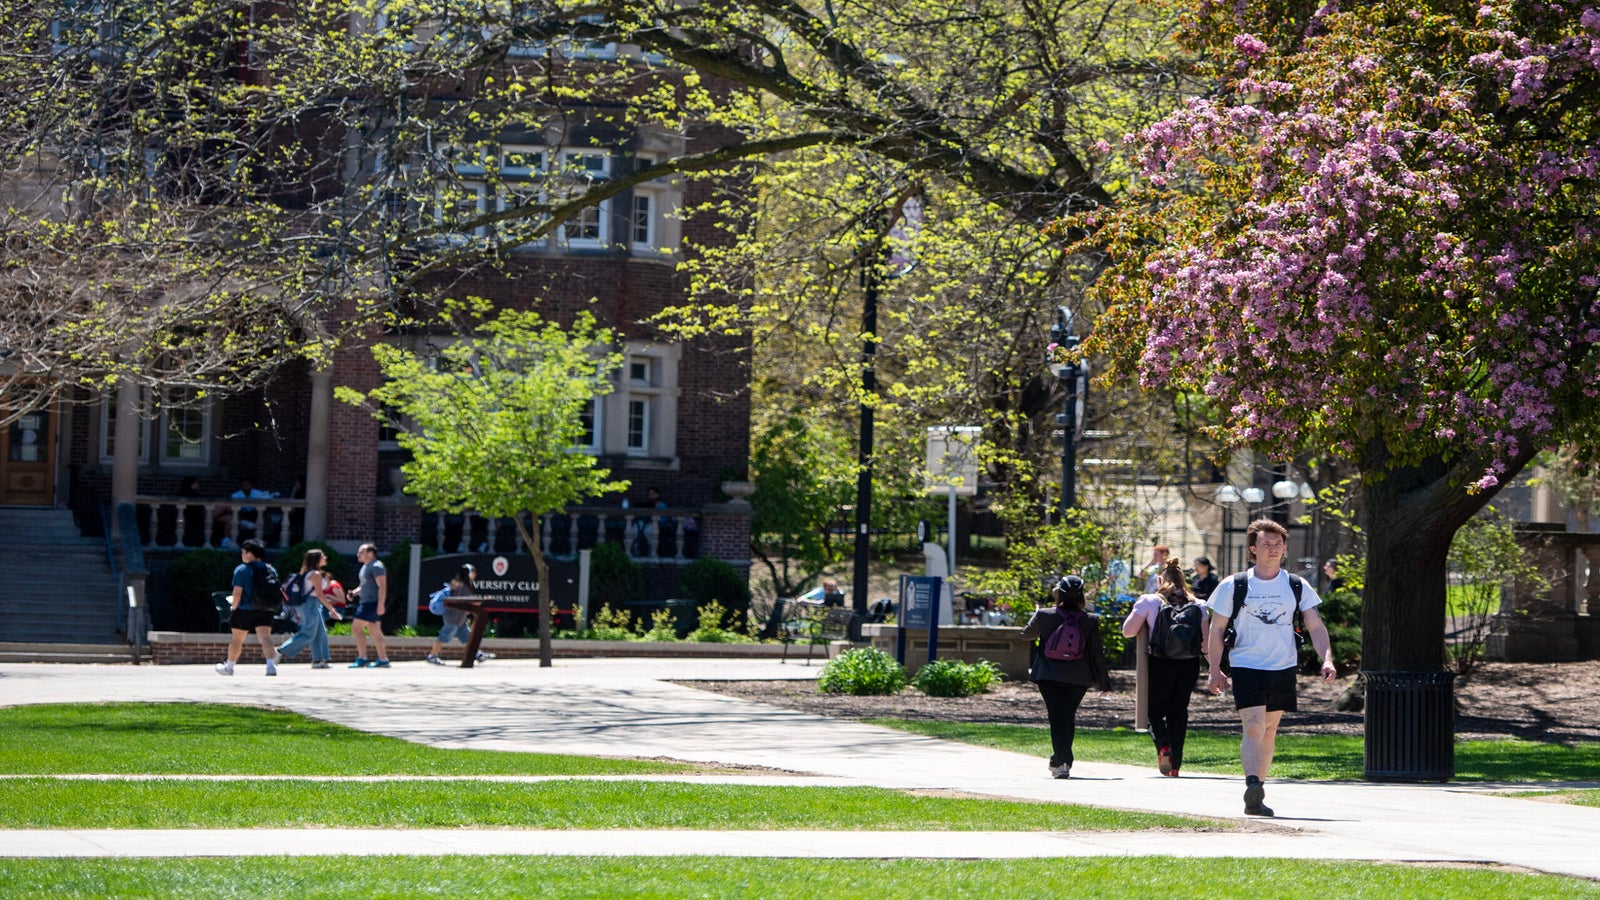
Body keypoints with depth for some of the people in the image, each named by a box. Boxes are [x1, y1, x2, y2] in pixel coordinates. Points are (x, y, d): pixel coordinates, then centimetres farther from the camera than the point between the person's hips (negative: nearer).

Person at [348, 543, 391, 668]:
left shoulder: (376, 566, -13)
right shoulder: (366, 566, 18)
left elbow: (382, 586, -20)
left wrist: (380, 605, -27)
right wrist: (354, 592, 10)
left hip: (372, 602, -11)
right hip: (365, 602, 11)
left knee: (356, 628, -12)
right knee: (374, 631, 10)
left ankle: (362, 659, -11)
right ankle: (383, 659, 10)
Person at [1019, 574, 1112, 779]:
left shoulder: (1044, 616, -7)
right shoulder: (1090, 620, -5)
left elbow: (1026, 635, 11)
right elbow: (1097, 652, 0)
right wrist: (1104, 682, 8)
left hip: (1049, 676, -2)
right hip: (1078, 678, 2)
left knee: (1057, 717, -2)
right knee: (1069, 716, 18)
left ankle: (1061, 761, -16)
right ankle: (1061, 760, 27)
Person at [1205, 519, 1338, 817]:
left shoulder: (1297, 587, 6)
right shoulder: (1234, 586, 0)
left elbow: (1316, 627, 5)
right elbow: (1217, 629, 5)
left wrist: (1327, 659, -11)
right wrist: (1215, 670, -2)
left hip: (1283, 669, 3)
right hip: (1246, 667, -3)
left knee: (1269, 731, 9)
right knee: (1254, 727, -19)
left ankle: (1255, 797, 17)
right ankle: (1253, 785, -32)